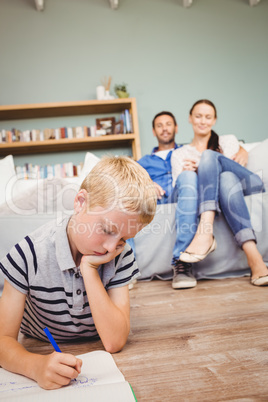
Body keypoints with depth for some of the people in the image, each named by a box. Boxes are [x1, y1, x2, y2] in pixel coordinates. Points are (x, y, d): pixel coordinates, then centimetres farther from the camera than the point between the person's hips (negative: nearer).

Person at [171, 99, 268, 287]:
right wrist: (186, 173, -12)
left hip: (248, 185, 0)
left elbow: (240, 163, 10)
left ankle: (205, 232, -46)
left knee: (209, 155, -25)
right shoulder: (179, 154, 23)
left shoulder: (228, 141, 25)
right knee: (226, 178, -37)